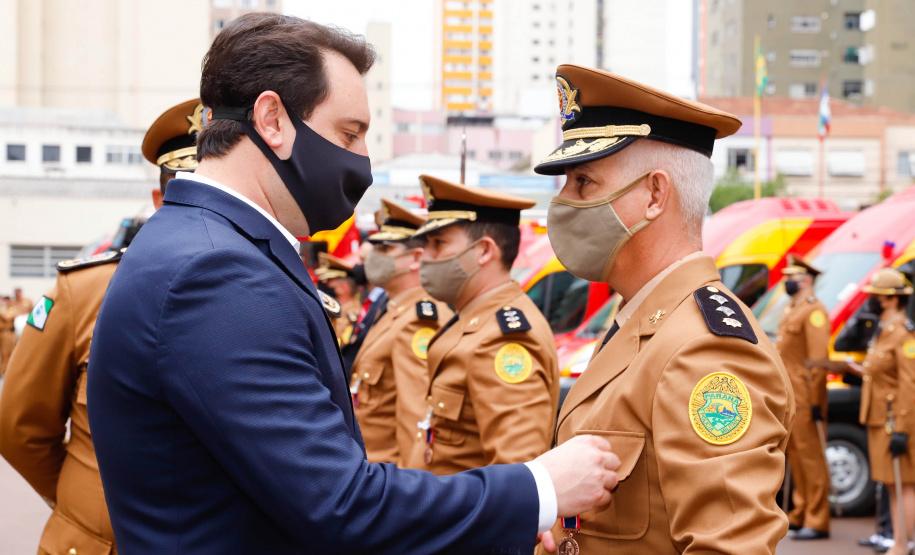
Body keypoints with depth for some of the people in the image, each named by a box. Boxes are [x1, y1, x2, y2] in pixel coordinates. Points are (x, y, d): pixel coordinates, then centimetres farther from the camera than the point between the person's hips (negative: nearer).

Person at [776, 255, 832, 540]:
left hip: (806, 398, -9)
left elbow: (818, 360, -17)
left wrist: (815, 402, -21)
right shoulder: (791, 311, 18)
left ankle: (817, 522, -4)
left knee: (810, 455, -7)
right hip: (790, 396, 9)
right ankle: (801, 515, 21)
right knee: (795, 455, 13)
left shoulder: (814, 311, -12)